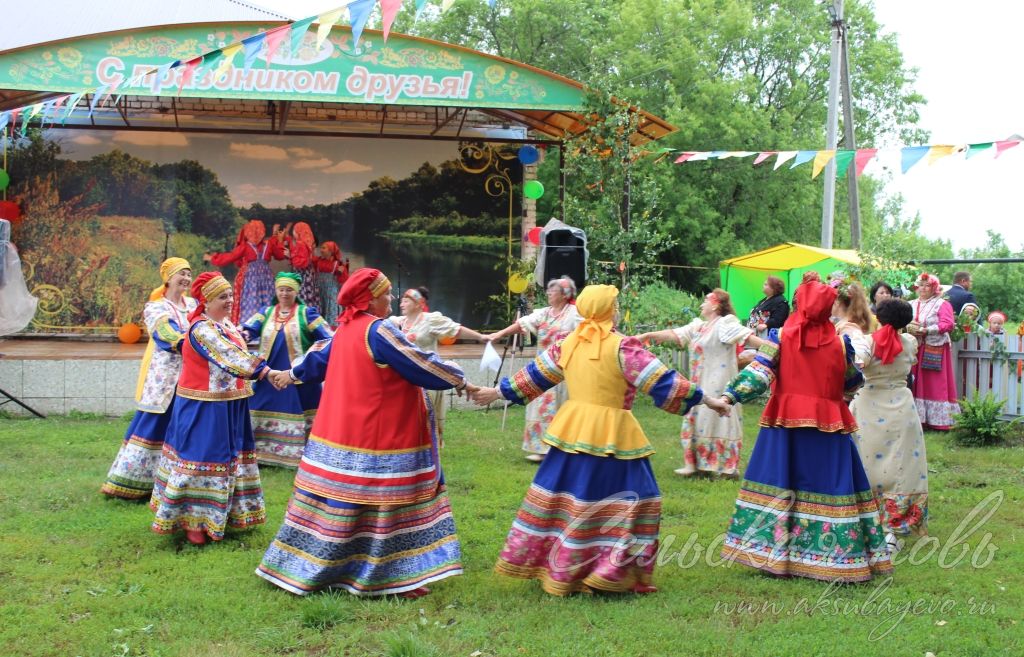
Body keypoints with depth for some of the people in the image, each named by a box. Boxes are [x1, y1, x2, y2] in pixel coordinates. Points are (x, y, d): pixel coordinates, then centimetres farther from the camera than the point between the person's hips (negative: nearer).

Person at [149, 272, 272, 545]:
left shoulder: (226, 323, 9)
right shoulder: (202, 329, -20)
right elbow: (231, 357, -30)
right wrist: (265, 371, -37)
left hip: (229, 406, 9)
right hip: (204, 408, -9)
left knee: (228, 457, 15)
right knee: (202, 458, -3)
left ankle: (227, 513, 26)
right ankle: (192, 521, 6)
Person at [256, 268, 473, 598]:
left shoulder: (345, 328, 10)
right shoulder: (378, 330, -16)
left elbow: (320, 355, 28)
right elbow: (420, 365, -13)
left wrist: (292, 374, 48)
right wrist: (459, 380, 2)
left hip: (341, 434, 9)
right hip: (375, 443, -9)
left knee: (337, 503, 15)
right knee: (383, 506, -1)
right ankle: (392, 577, 5)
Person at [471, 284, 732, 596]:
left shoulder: (568, 343, 6)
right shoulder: (622, 346, -12)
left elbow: (534, 374, 15)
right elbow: (661, 382, -13)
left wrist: (497, 392, 29)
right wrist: (705, 399, -6)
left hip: (572, 431, 6)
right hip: (611, 435, -6)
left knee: (563, 496, 15)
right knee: (630, 499, 4)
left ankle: (555, 569, 22)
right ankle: (614, 572, 3)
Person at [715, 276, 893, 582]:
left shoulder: (780, 337, -3)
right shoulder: (840, 342, -1)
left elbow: (759, 372, -14)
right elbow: (852, 382, 12)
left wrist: (731, 395, -16)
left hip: (786, 422, 0)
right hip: (828, 425, 0)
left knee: (781, 486, 7)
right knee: (831, 488, 3)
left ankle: (775, 553, 8)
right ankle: (840, 557, 6)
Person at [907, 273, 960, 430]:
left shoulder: (942, 304, -1)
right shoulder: (911, 305, 15)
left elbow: (947, 324, -13)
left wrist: (925, 330, -17)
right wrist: (909, 327, -13)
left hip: (934, 351, -5)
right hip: (914, 350, 5)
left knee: (935, 385, -4)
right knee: (915, 384, 5)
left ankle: (938, 420, -3)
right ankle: (917, 417, 9)